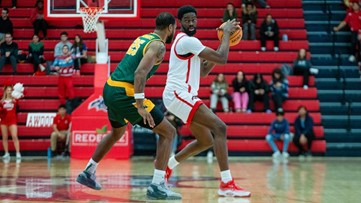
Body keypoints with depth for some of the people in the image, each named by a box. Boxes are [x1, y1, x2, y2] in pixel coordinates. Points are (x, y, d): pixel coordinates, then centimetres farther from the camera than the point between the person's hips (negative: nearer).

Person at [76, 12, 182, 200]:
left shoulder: (142, 38, 18)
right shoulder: (158, 45, -9)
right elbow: (140, 72, -23)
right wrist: (140, 105, -26)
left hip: (110, 88, 9)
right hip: (124, 93, -9)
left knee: (117, 132, 35)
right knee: (168, 132, -3)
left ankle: (88, 173, 43)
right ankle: (157, 186, -10)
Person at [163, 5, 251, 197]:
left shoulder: (186, 41, 19)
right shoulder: (188, 41, -13)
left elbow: (204, 71, 21)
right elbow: (222, 59, -16)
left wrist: (224, 42, 13)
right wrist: (226, 33, -2)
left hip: (179, 95, 10)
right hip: (179, 94, -10)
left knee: (206, 140, 17)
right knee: (220, 128, -19)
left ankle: (167, 165, 28)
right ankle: (226, 183, -26)